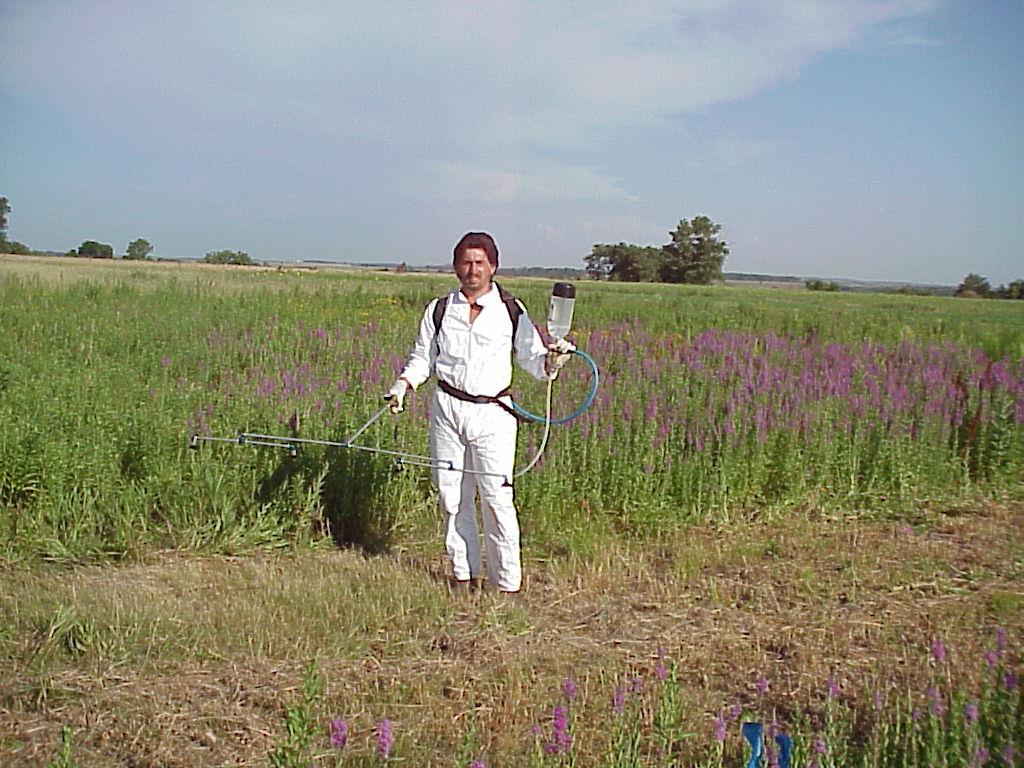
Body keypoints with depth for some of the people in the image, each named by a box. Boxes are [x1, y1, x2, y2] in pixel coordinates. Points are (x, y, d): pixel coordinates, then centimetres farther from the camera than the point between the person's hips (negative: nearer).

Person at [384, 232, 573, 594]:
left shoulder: (510, 310, 3)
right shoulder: (439, 309, 8)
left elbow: (531, 359, 4)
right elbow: (423, 357, 15)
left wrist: (551, 361, -17)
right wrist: (403, 383, -1)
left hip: (492, 413, -2)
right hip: (447, 408, 3)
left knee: (497, 497, -5)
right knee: (452, 494, 8)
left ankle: (507, 581, 6)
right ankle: (463, 571, 24)